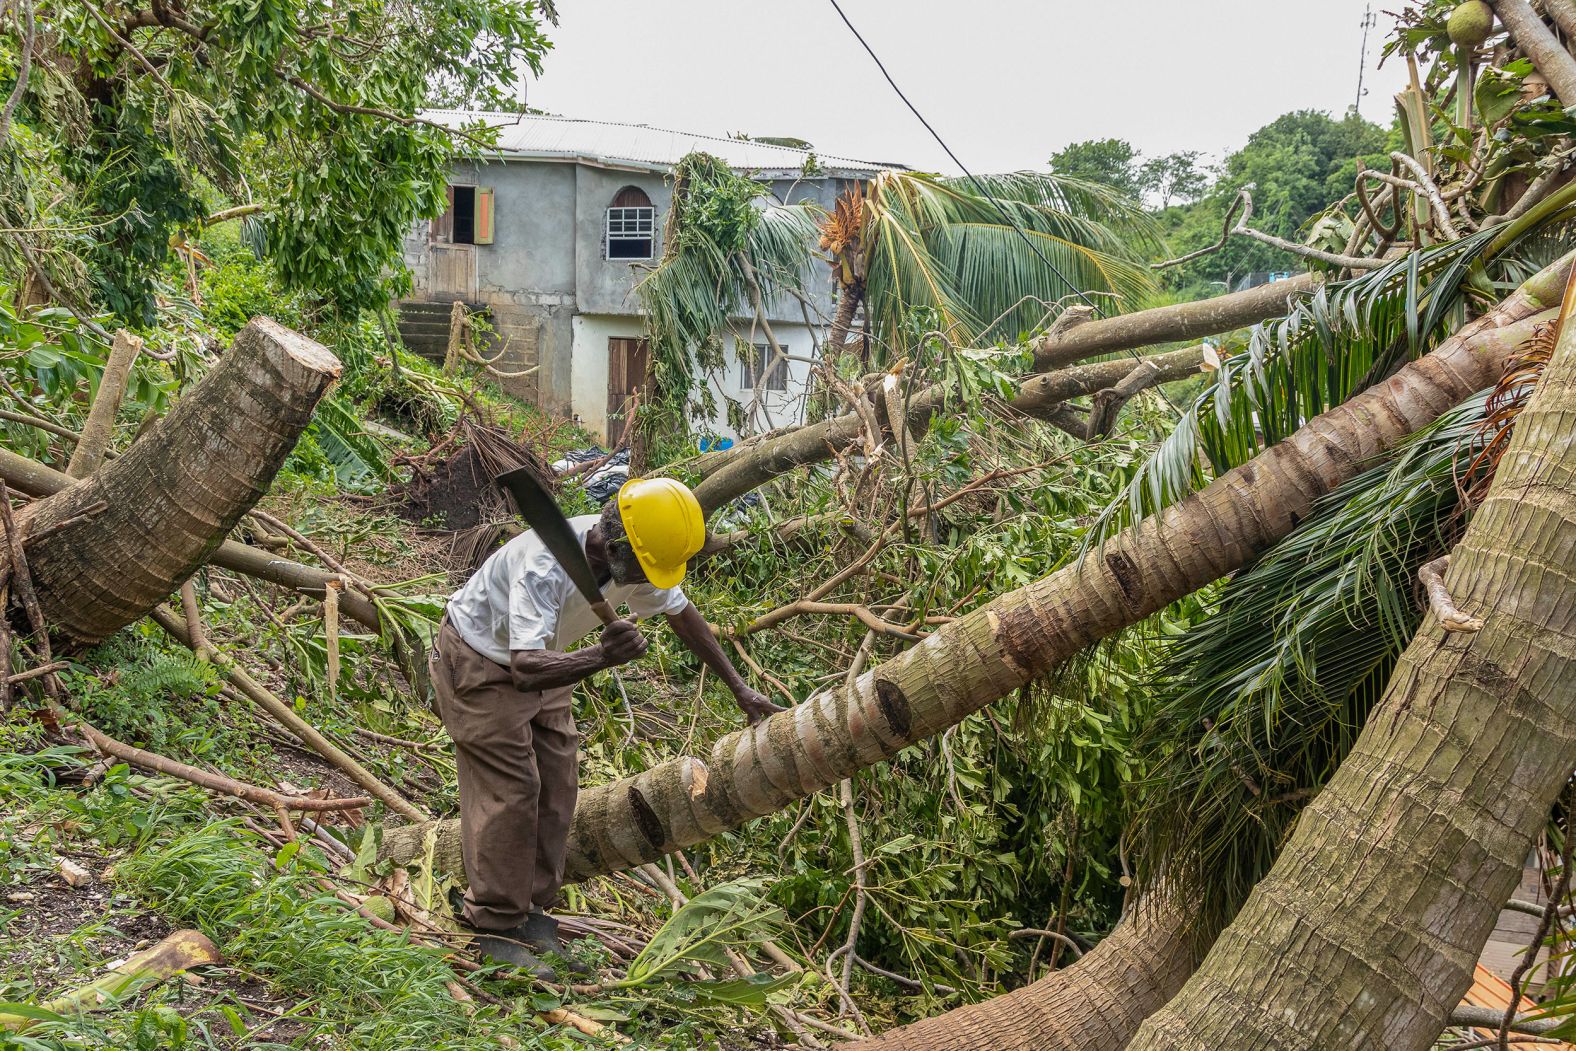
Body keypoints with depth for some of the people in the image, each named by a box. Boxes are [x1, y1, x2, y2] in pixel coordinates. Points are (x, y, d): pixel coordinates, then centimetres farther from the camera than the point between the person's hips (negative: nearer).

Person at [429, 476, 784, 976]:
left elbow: (682, 614, 3)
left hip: (537, 661, 8)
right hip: (480, 663, -8)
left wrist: (741, 690, 6)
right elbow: (525, 668, -49)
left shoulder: (634, 560, -15)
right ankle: (495, 928, -1)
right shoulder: (547, 564, -40)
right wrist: (600, 656, -66)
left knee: (556, 789, 4)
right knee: (510, 793, -11)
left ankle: (530, 910, 15)